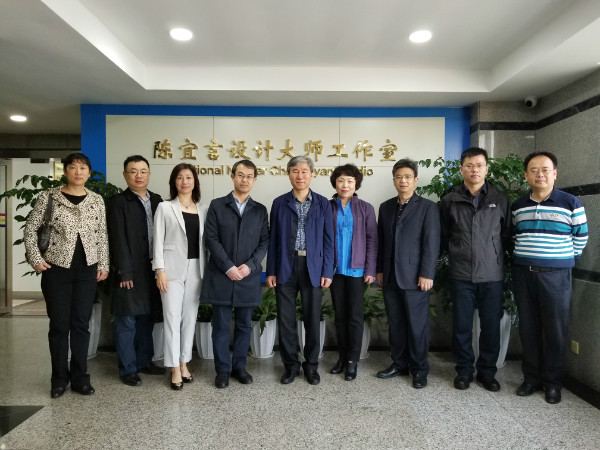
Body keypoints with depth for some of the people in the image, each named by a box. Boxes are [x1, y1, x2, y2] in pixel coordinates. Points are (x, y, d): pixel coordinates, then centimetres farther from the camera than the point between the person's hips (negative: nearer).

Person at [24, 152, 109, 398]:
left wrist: (103, 264, 3)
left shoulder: (97, 200, 4)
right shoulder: (49, 197, -1)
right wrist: (35, 258, -6)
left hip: (87, 270, 2)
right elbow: (30, 227, 2)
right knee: (59, 325, 5)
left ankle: (80, 377, 18)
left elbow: (102, 235, 7)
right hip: (56, 269, -1)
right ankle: (59, 378, 20)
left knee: (81, 324, 6)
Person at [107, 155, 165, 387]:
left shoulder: (157, 201, 11)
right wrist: (124, 272, -14)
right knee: (127, 322, 4)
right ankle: (128, 369, 16)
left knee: (147, 318, 15)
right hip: (130, 271, -5)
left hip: (153, 270, 5)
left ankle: (144, 361, 29)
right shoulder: (118, 202, -4)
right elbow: (118, 240, -10)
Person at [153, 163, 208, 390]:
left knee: (190, 317, 9)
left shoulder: (203, 209, 9)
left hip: (196, 268, 3)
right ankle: (175, 368, 8)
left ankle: (184, 363, 23)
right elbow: (158, 241, -3)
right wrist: (160, 270, -10)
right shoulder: (165, 207, 1)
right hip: (173, 268, -3)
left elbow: (205, 240, 9)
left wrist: (207, 269, 4)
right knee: (172, 317, -1)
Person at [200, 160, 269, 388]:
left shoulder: (260, 210, 9)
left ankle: (239, 366, 26)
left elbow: (264, 242, 4)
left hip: (249, 277, 2)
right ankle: (222, 370, 20)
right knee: (221, 326, 6)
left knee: (244, 325, 11)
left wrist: (250, 265, -11)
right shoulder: (217, 205, 3)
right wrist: (228, 267, -13)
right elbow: (212, 240, -4)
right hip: (221, 277, -2)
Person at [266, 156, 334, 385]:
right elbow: (273, 239, 5)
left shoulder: (322, 203, 4)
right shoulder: (280, 203, 5)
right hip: (285, 267, 1)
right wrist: (271, 271, 0)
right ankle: (290, 364, 24)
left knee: (312, 319, 8)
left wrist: (327, 271, -3)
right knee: (285, 318, 7)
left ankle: (311, 365, 26)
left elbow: (328, 239, 3)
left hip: (313, 268, 0)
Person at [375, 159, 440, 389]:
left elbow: (431, 243, -7)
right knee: (395, 323, 12)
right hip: (390, 277, 5)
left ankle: (419, 369, 18)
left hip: (414, 277, -4)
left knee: (417, 325, 3)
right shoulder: (386, 207, 13)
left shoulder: (427, 207, -2)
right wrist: (379, 269, 10)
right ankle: (399, 363, 25)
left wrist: (426, 274, -12)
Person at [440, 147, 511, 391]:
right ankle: (464, 370, 24)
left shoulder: (500, 199, 4)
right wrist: (457, 253, 6)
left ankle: (487, 371, 26)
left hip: (492, 275, 1)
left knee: (491, 325, 8)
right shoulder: (450, 200, 2)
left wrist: (494, 253, 5)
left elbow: (506, 234, 10)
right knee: (462, 325, 7)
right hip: (461, 275, 0)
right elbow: (443, 235, 10)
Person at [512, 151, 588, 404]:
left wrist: (564, 260, 6)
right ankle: (531, 378, 23)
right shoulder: (518, 206, 6)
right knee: (528, 328, 9)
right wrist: (524, 258, 10)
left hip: (556, 276, -3)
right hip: (523, 274, 3)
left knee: (555, 330, 3)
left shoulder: (570, 203, -4)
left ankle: (553, 382, 20)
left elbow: (580, 238, 5)